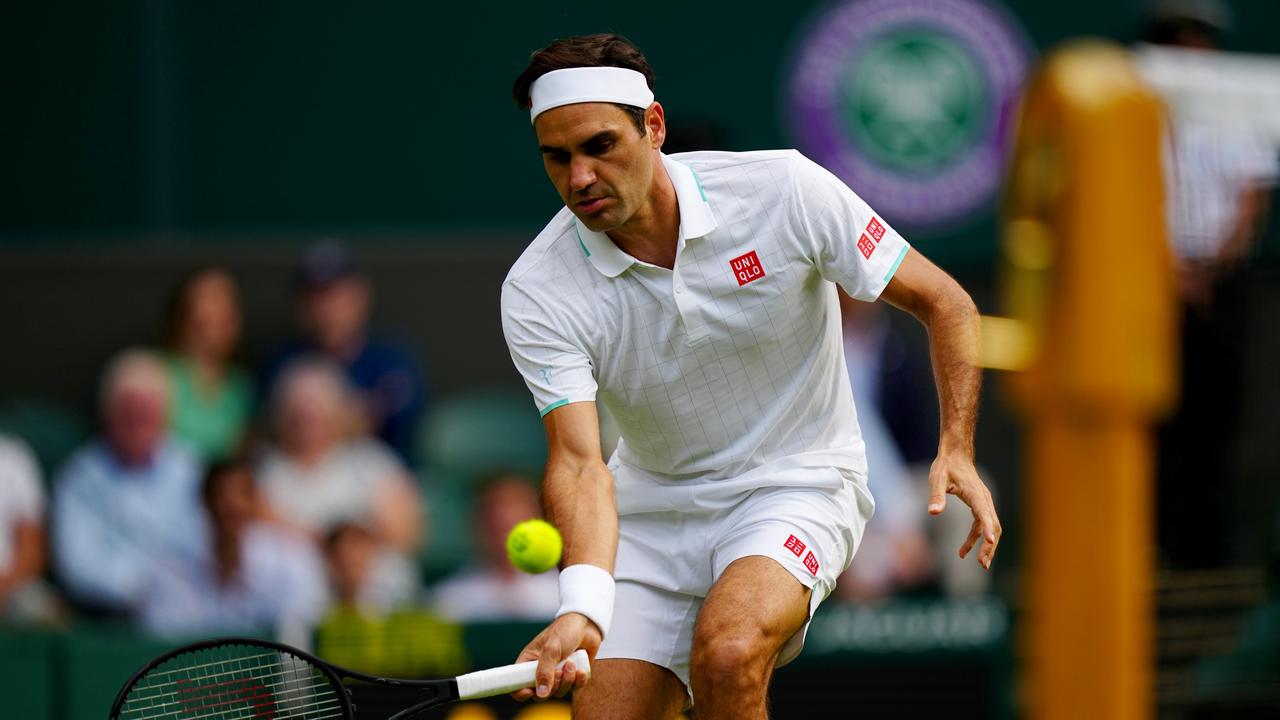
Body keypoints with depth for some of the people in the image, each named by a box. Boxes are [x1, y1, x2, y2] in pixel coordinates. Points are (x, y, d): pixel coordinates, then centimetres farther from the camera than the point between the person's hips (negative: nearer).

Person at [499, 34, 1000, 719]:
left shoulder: (782, 191, -18)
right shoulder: (538, 294, -15)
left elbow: (944, 302, -8)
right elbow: (578, 462, -25)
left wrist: (956, 449, -22)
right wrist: (581, 607, -43)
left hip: (795, 484, -3)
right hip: (651, 503, 3)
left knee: (728, 651, -31)